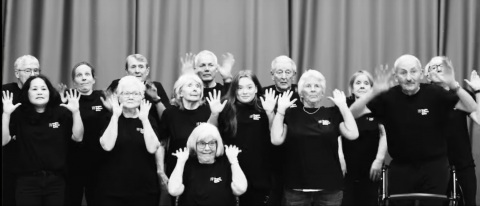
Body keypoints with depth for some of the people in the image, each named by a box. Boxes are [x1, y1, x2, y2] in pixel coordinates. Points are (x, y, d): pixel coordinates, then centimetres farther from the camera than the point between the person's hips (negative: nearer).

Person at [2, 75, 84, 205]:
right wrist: (6, 114, -17)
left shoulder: (61, 113, 1)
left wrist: (75, 112, -16)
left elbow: (78, 137, -4)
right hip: (27, 181, -1)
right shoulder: (19, 114, 1)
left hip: (56, 180, 1)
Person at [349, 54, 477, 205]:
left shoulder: (435, 93, -8)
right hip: (400, 168, 1)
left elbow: (472, 108, -13)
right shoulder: (388, 97, -8)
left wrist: (454, 86, -31)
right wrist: (374, 92, -31)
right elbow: (353, 113, -14)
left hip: (434, 167, -1)